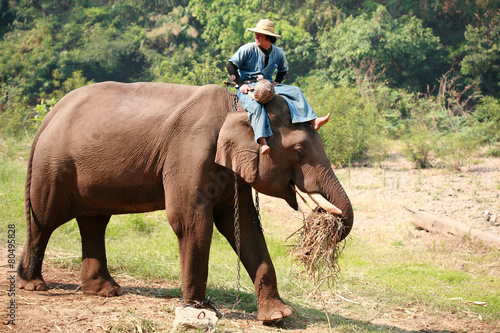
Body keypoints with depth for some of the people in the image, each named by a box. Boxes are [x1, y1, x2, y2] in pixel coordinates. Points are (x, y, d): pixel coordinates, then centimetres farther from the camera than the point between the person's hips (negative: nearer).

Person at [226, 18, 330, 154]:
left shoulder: (278, 53, 9)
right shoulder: (248, 49, -5)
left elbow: (283, 69, 28)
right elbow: (230, 66, -5)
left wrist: (277, 82, 8)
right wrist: (241, 84, -13)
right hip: (248, 86, -5)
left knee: (295, 91, -10)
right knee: (256, 105, -37)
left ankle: (313, 121, -19)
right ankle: (262, 142, -48)